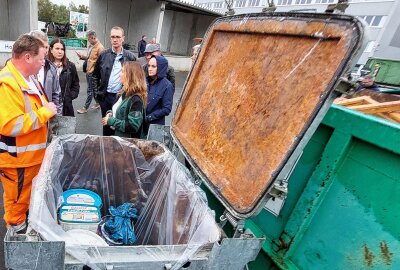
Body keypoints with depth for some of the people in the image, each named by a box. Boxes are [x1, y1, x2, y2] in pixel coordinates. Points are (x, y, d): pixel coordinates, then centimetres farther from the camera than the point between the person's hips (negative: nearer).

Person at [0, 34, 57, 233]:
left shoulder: (28, 77, 7)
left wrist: (47, 110, 5)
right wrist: (45, 112, -24)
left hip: (34, 154, 10)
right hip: (17, 159, -9)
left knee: (33, 199, 26)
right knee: (18, 203, 12)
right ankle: (17, 230, 33)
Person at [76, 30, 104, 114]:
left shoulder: (100, 47, -16)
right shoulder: (91, 46, 10)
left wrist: (92, 71, -18)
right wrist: (82, 56, 3)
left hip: (93, 73, -8)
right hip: (88, 71, 8)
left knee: (90, 90, 0)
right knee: (93, 89, 18)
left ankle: (85, 108, 7)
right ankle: (97, 103, 33)